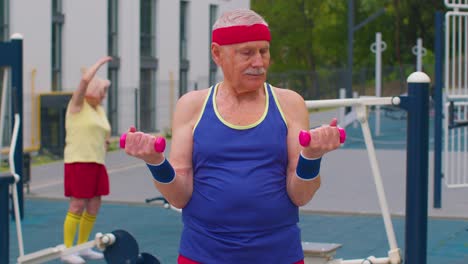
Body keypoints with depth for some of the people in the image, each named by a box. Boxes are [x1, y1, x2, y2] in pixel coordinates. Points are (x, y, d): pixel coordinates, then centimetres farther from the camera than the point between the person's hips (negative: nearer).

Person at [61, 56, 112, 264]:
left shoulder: (99, 110, 17)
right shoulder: (77, 105, -4)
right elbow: (85, 80, -19)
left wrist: (106, 140, 8)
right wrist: (100, 62, -8)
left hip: (97, 162, 8)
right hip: (78, 161, -8)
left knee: (94, 207, 8)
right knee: (77, 206, -8)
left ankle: (82, 247, 20)